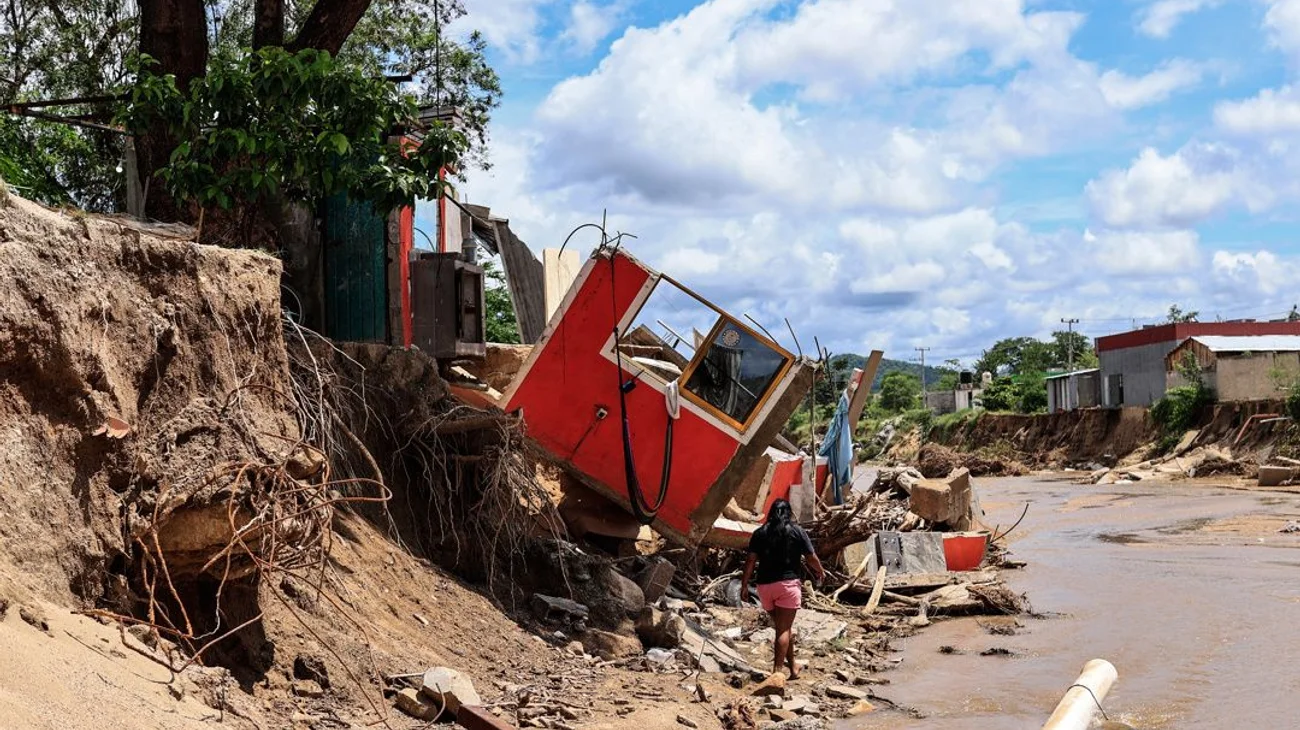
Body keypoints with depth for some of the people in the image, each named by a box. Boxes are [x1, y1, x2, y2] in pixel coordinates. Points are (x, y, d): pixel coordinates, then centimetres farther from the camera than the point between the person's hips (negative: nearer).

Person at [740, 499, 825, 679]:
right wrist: (820, 571, 24)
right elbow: (811, 558, 5)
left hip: (765, 585, 4)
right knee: (784, 629, -3)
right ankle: (776, 671, -13)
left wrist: (744, 585, 4)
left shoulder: (760, 533, 7)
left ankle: (793, 667, 28)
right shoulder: (797, 532, 1)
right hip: (788, 583, -4)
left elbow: (751, 560, 0)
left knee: (782, 626, 18)